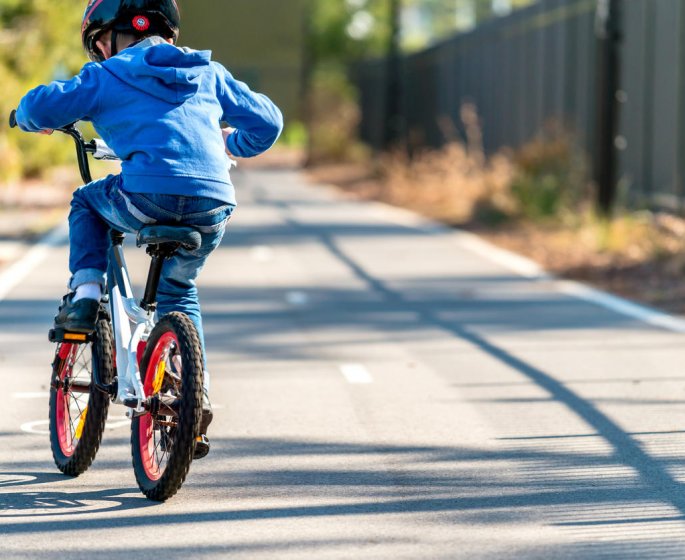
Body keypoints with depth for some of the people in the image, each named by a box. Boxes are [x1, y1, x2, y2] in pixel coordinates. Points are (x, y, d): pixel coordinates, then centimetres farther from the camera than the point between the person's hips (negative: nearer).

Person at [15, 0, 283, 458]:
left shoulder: (107, 77, 12)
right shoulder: (209, 74, 24)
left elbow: (39, 109, 7)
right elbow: (267, 120, 26)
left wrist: (33, 118, 32)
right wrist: (234, 143, 48)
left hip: (148, 199, -4)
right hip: (212, 208, 4)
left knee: (87, 200, 30)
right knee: (179, 290, 29)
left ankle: (85, 294, 13)